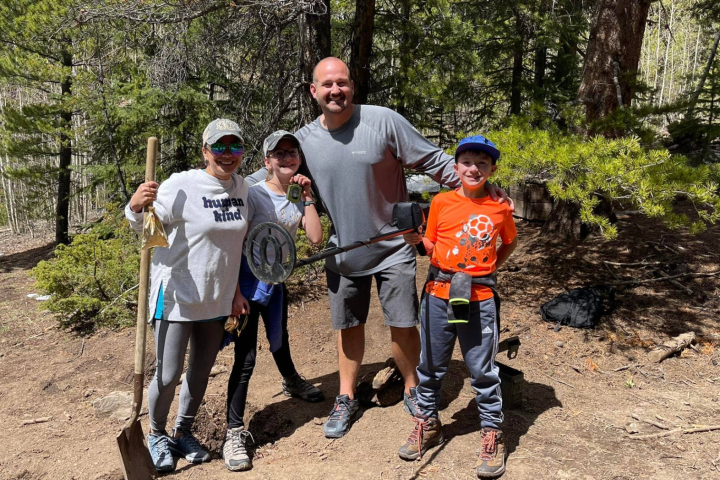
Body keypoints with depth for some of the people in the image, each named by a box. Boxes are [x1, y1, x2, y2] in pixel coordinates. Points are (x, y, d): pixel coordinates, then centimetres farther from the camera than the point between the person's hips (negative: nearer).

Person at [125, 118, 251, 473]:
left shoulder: (241, 188, 4)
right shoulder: (181, 186, -15)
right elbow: (144, 229, -11)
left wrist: (235, 292, 11)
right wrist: (135, 206, -34)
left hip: (217, 299, 6)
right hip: (176, 296, -5)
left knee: (201, 371, 16)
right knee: (168, 375, 0)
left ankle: (183, 433, 38)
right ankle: (156, 435, 28)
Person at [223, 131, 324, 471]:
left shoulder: (298, 197, 3)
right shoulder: (254, 194, -14)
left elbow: (315, 238, -8)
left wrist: (307, 198, -11)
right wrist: (236, 293, -19)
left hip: (277, 281, 6)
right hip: (248, 280, -6)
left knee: (279, 341, 26)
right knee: (245, 358, -8)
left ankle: (291, 382, 56)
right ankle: (234, 433, 1)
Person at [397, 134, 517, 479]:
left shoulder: (499, 207, 1)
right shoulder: (441, 202, 1)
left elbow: (510, 243, 18)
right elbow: (432, 248, 5)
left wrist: (490, 269, 7)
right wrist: (416, 240, -14)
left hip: (479, 299, -1)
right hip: (438, 295, 1)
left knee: (483, 370, 7)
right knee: (430, 365, 13)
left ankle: (492, 434, 24)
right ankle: (427, 423, 33)